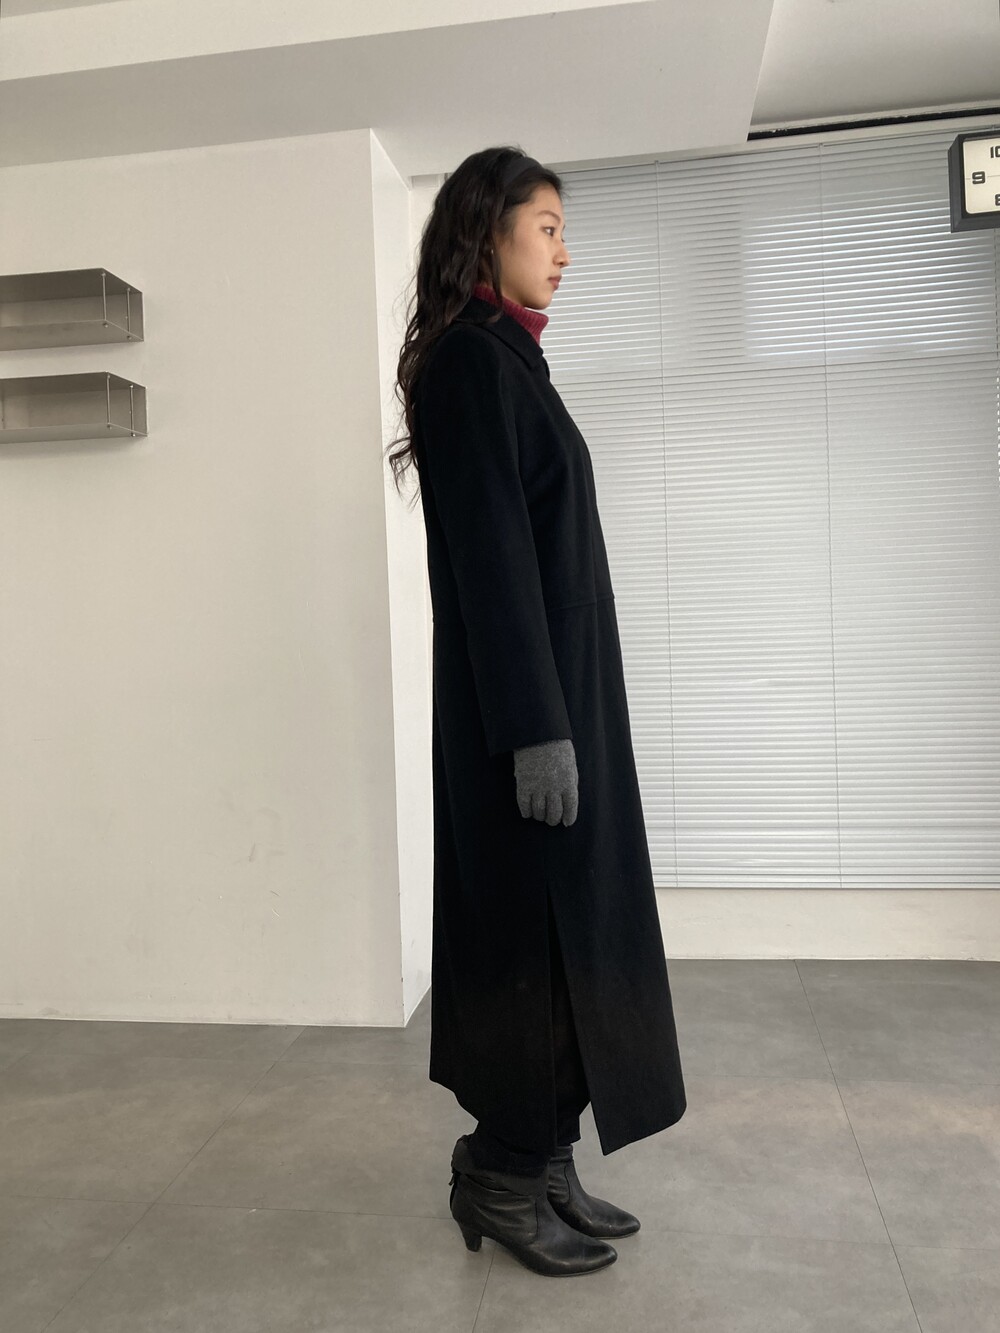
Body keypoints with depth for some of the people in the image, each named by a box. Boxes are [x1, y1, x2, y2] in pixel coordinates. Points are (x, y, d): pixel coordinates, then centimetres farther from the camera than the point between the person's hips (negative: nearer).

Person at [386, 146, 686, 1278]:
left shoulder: (504, 358, 18)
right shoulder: (469, 359, -10)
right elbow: (488, 553, -19)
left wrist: (563, 714, 18)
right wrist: (539, 727, -22)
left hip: (561, 692, 10)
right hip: (525, 699, -10)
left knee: (563, 924, 12)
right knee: (536, 929, -1)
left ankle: (541, 1163, 25)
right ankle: (502, 1177, 17)